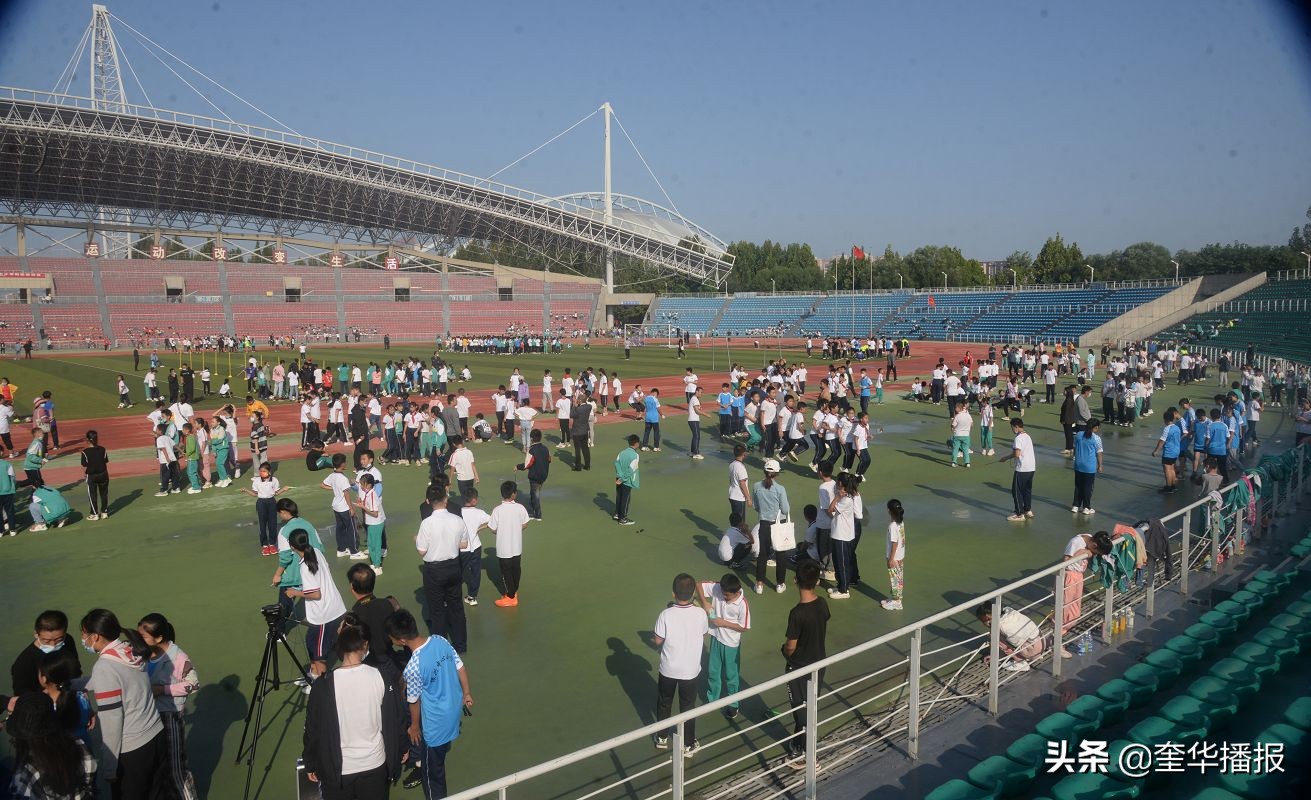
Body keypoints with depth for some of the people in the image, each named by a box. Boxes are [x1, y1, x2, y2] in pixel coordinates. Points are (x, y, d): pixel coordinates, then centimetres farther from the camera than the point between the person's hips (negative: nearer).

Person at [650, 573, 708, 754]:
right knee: (687, 706, 18)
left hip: (668, 669, 0)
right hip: (690, 670, 1)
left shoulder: (666, 615, -22)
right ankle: (688, 745, 30)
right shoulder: (700, 613, -17)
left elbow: (658, 641, -11)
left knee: (664, 704, 22)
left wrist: (653, 634, 9)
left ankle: (662, 738, 38)